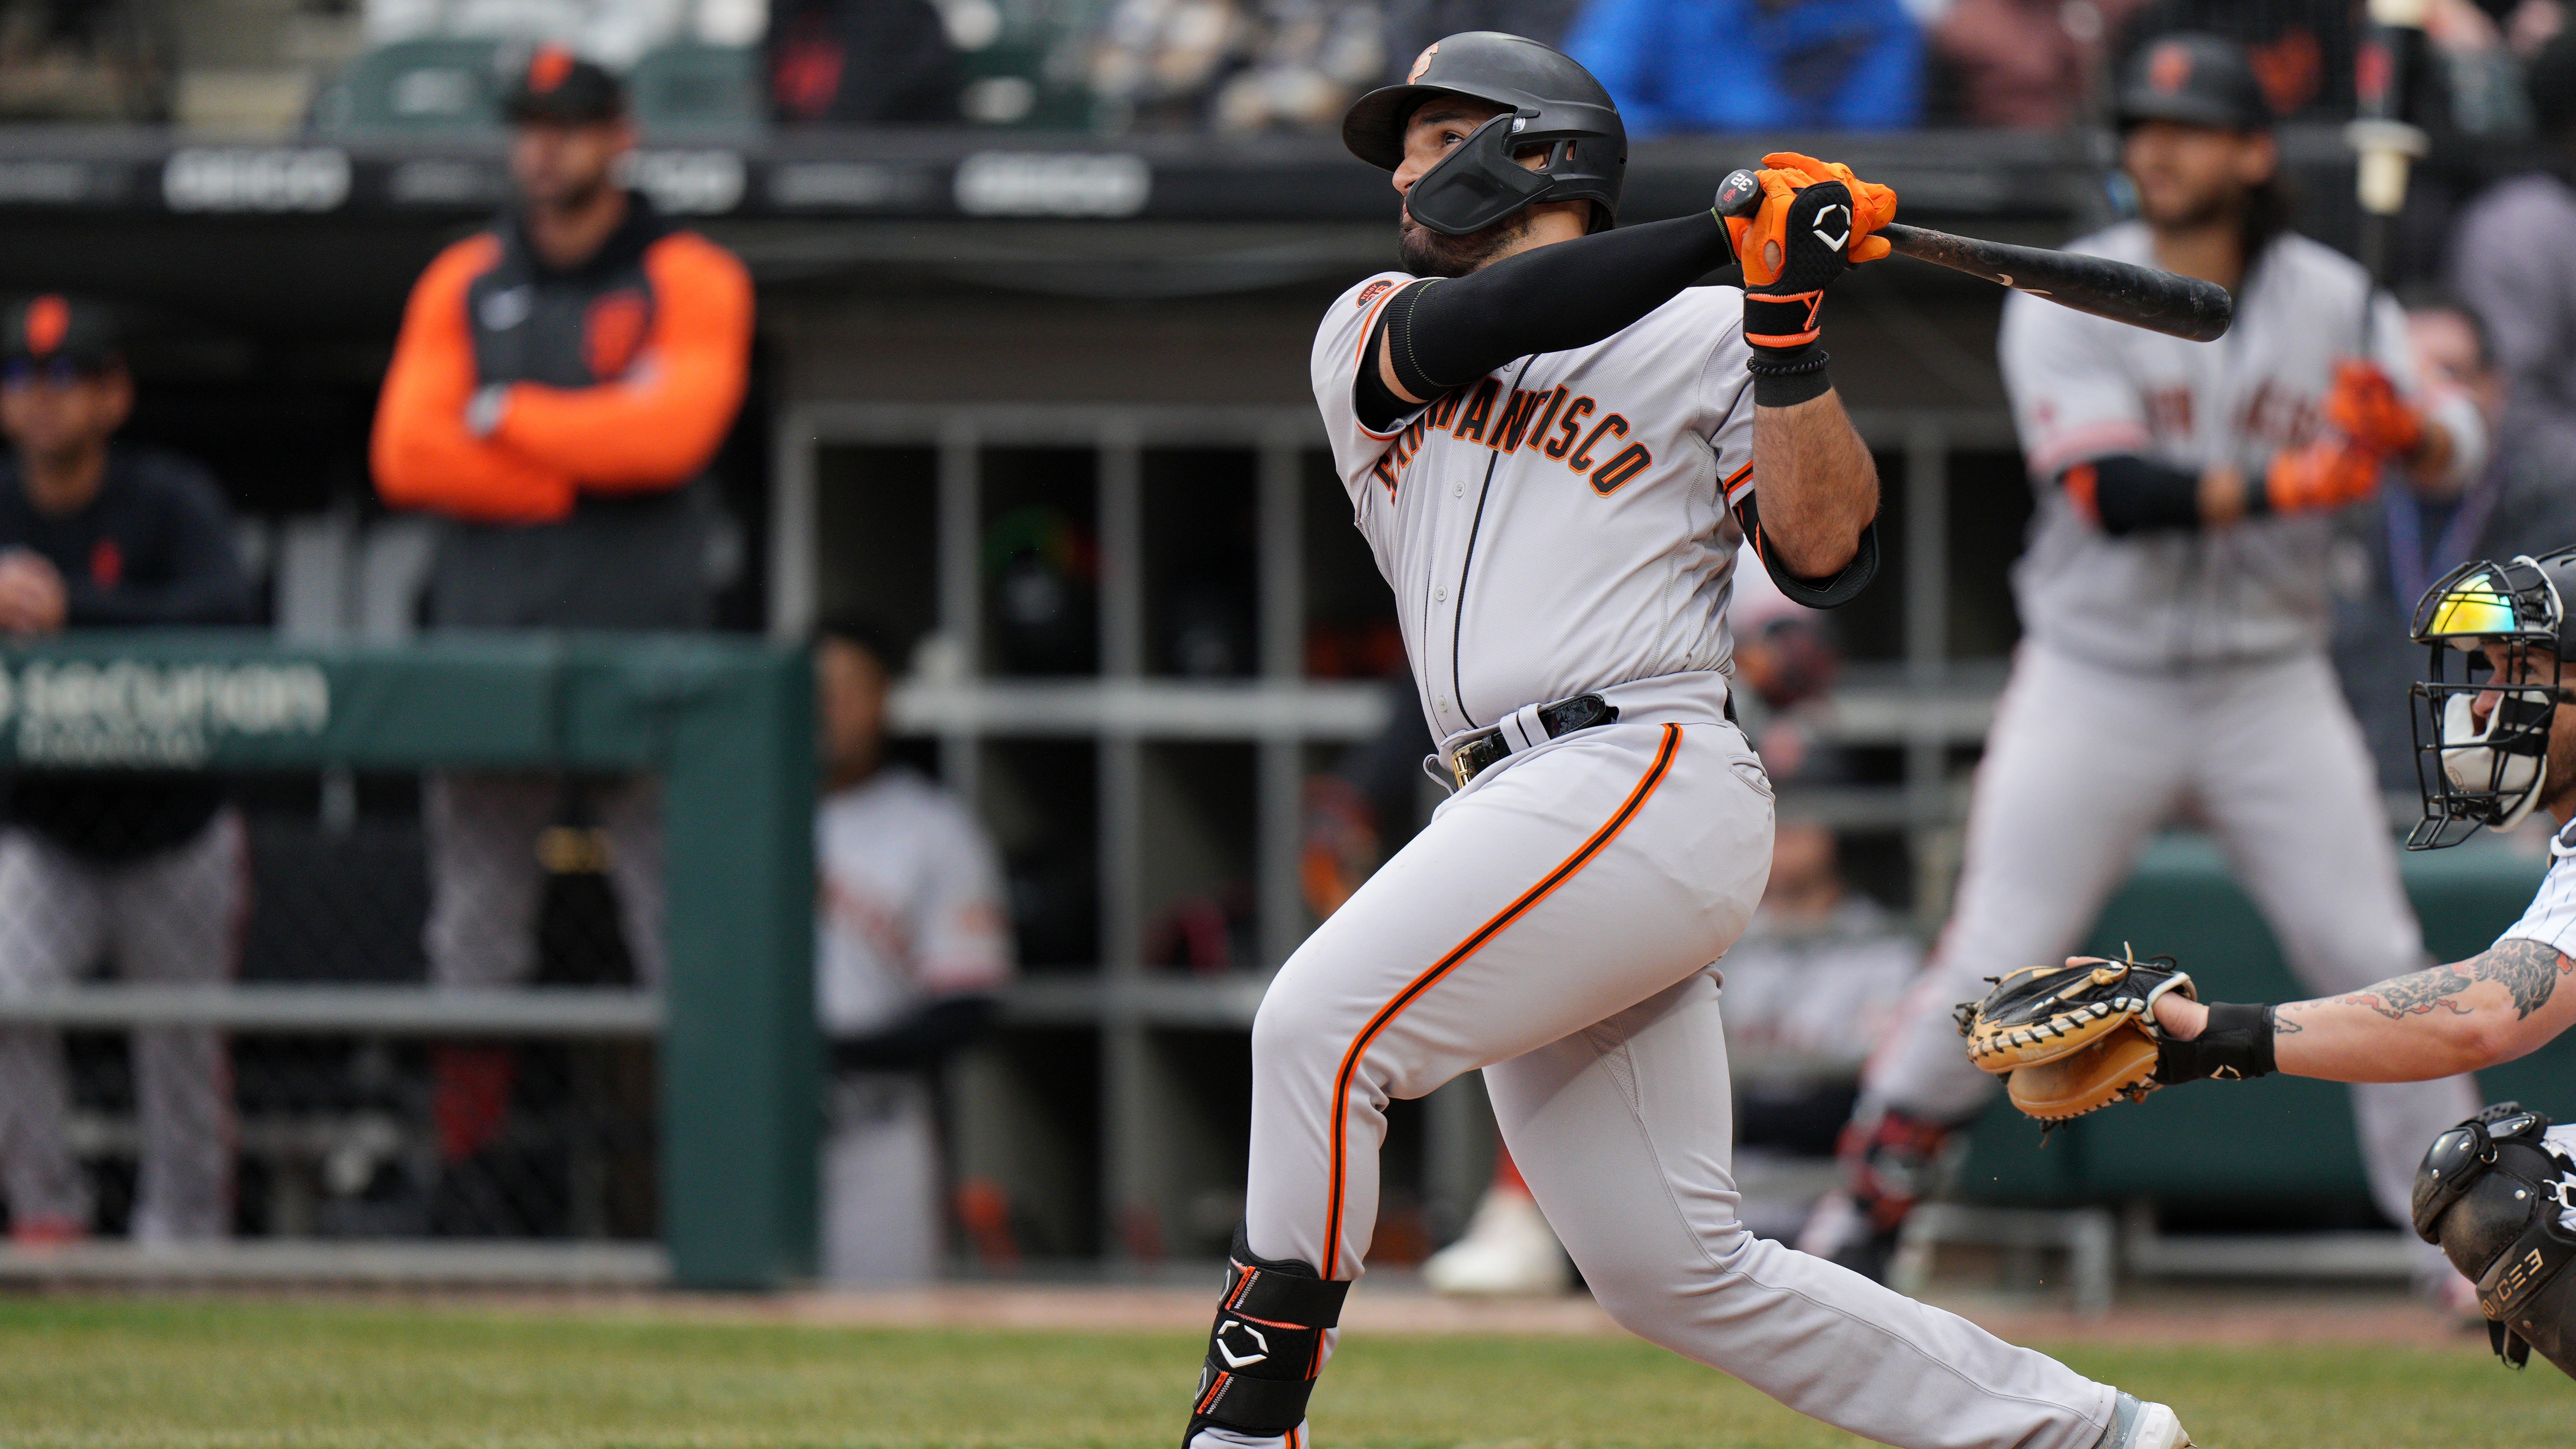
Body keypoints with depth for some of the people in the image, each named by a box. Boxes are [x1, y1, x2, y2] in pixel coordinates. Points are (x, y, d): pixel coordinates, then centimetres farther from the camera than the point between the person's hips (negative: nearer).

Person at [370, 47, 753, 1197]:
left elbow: (671, 433, -12)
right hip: (488, 646, 3)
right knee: (474, 929, 4)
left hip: (643, 644, -3)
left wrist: (506, 418, -4)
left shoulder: (690, 281, 5)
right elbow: (408, 454, 1)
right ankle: (464, 1175, 7)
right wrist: (591, 460, -6)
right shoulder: (460, 284, 14)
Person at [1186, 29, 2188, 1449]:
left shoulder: (1702, 336, 8)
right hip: (1515, 814, 6)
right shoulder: (1365, 335, 21)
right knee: (1668, 1271, 4)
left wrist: (1785, 320, -11)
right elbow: (1466, 330, -2)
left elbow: (1823, 550, -3)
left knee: (1320, 1022, -23)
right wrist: (1727, 230, -8)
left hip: (1648, 783, -6)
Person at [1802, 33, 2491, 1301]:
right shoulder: (2068, 305, -8)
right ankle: (1869, 1202, 8)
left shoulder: (2333, 304, 1)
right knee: (1993, 963, -6)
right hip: (2097, 688, -2)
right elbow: (2115, 492, -21)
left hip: (2272, 692, 2)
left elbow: (2452, 462, -6)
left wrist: (2413, 430, -29)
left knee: (2374, 960, -2)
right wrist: (2283, 486, -33)